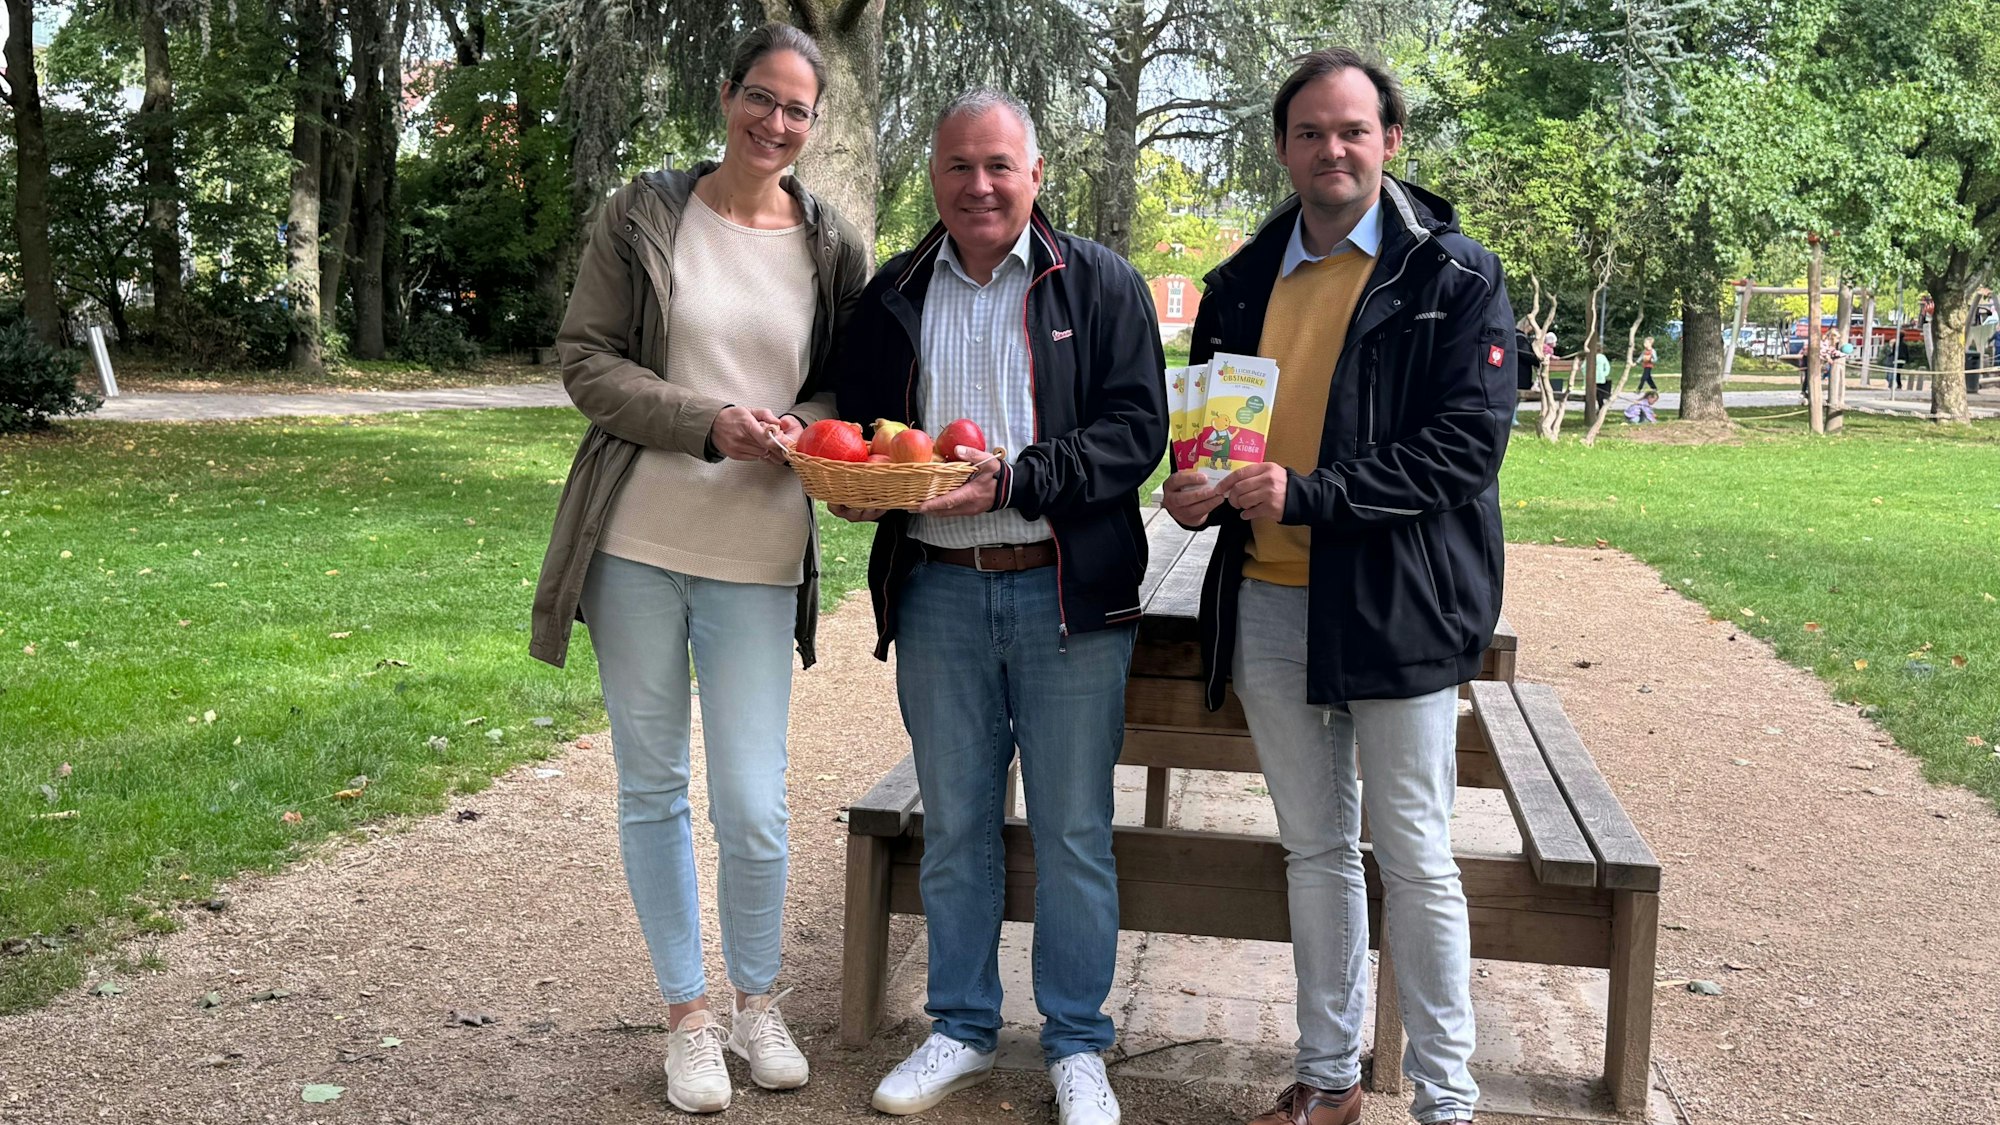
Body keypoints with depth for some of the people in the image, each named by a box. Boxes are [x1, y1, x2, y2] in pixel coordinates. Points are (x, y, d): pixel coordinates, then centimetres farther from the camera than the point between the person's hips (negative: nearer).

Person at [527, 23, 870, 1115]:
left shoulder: (832, 246, 4)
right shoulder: (642, 215, 1)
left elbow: (850, 386, 13)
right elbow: (585, 359, -2)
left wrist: (808, 426, -10)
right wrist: (710, 422, -14)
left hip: (756, 554, 0)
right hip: (635, 541, 0)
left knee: (753, 806, -2)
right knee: (652, 789, 9)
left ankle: (757, 998, 25)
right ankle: (687, 1012, 27)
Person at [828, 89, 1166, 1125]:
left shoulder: (1099, 285, 0)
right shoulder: (893, 295, 11)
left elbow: (1135, 430, -8)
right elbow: (852, 424, 18)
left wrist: (1015, 480, -19)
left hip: (1067, 591, -3)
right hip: (936, 589, 3)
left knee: (1073, 831, 5)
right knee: (953, 824, 12)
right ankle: (961, 1030, 28)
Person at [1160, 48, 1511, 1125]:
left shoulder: (1453, 275, -4)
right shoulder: (1242, 283, 11)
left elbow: (1467, 445, -13)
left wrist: (1308, 495, -21)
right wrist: (1199, 491, -4)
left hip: (1397, 602, -5)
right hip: (1267, 601, 5)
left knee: (1414, 858, 2)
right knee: (1314, 851, 14)